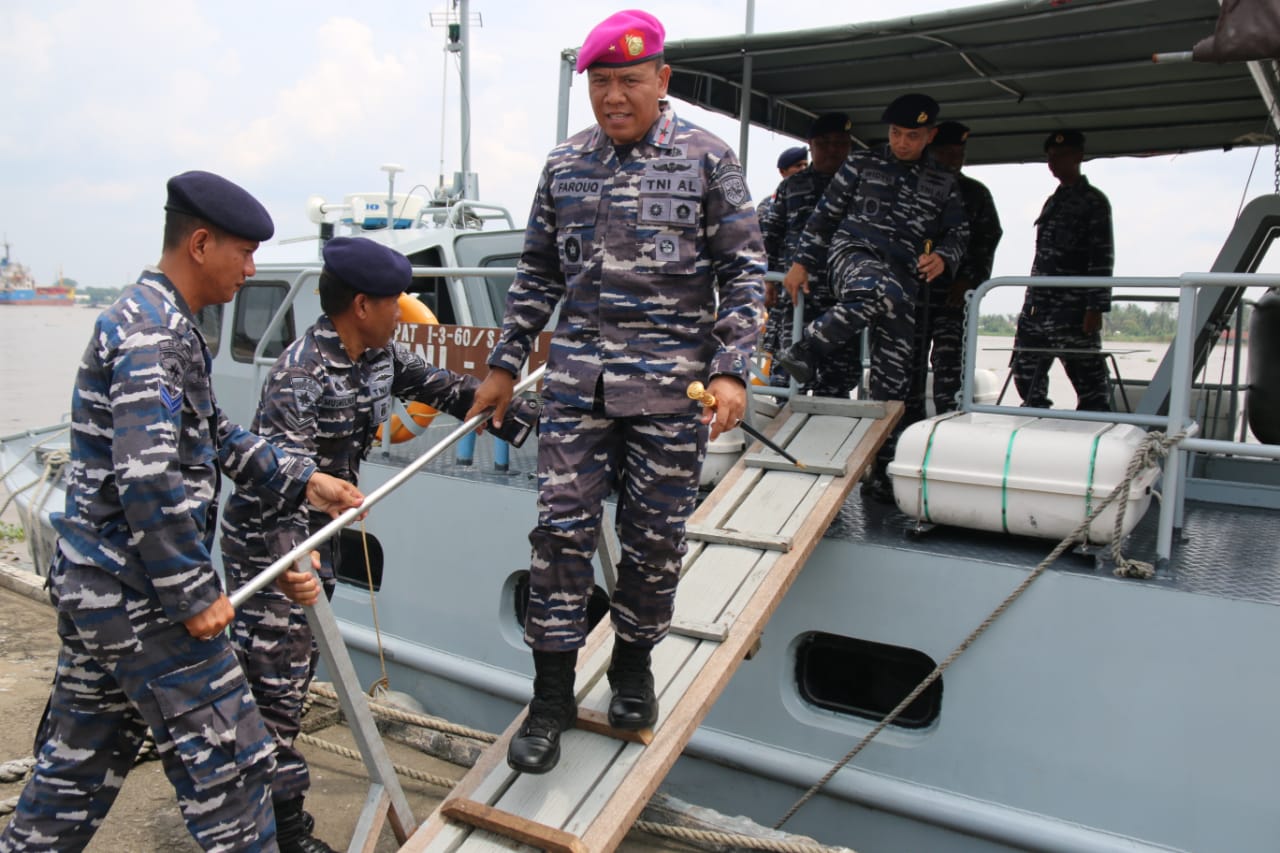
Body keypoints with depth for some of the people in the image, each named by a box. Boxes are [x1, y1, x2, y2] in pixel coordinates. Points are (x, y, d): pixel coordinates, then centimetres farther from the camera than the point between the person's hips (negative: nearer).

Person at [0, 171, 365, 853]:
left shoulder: (158, 320, 14)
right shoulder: (154, 331, -19)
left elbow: (213, 438, 20)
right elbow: (148, 479, -28)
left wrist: (302, 482, 15)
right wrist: (195, 596, -21)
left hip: (96, 588, 10)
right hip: (140, 596, -10)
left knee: (78, 764, 22)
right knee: (226, 760, 1)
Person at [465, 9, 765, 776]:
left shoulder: (708, 158, 1)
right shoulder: (565, 165, 10)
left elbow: (743, 273, -1)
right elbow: (538, 275, 16)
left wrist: (730, 371, -11)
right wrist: (504, 366, 15)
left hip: (671, 384, -2)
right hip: (578, 378, 3)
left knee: (655, 538, 6)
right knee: (562, 530, 0)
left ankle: (634, 666, 30)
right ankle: (553, 694, 14)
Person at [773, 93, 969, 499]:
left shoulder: (943, 183, 17)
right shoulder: (863, 162, 12)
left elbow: (958, 233, 21)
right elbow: (826, 214, 12)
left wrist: (943, 257, -3)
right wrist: (802, 262, 5)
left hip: (903, 273, 3)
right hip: (853, 252, -3)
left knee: (893, 377, -3)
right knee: (882, 290, -42)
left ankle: (882, 469, 4)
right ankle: (807, 350, -29)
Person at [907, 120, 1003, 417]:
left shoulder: (975, 193, 11)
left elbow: (987, 242, 6)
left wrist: (969, 280, -8)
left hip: (953, 291, -1)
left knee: (948, 361, -12)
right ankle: (912, 424, 10)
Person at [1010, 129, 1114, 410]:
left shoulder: (1093, 201, -1)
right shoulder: (1053, 202, 21)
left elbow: (1102, 258, -9)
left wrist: (1096, 308, -16)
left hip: (1073, 310, -8)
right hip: (1037, 306, 8)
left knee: (1088, 381, -6)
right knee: (1026, 376, 8)